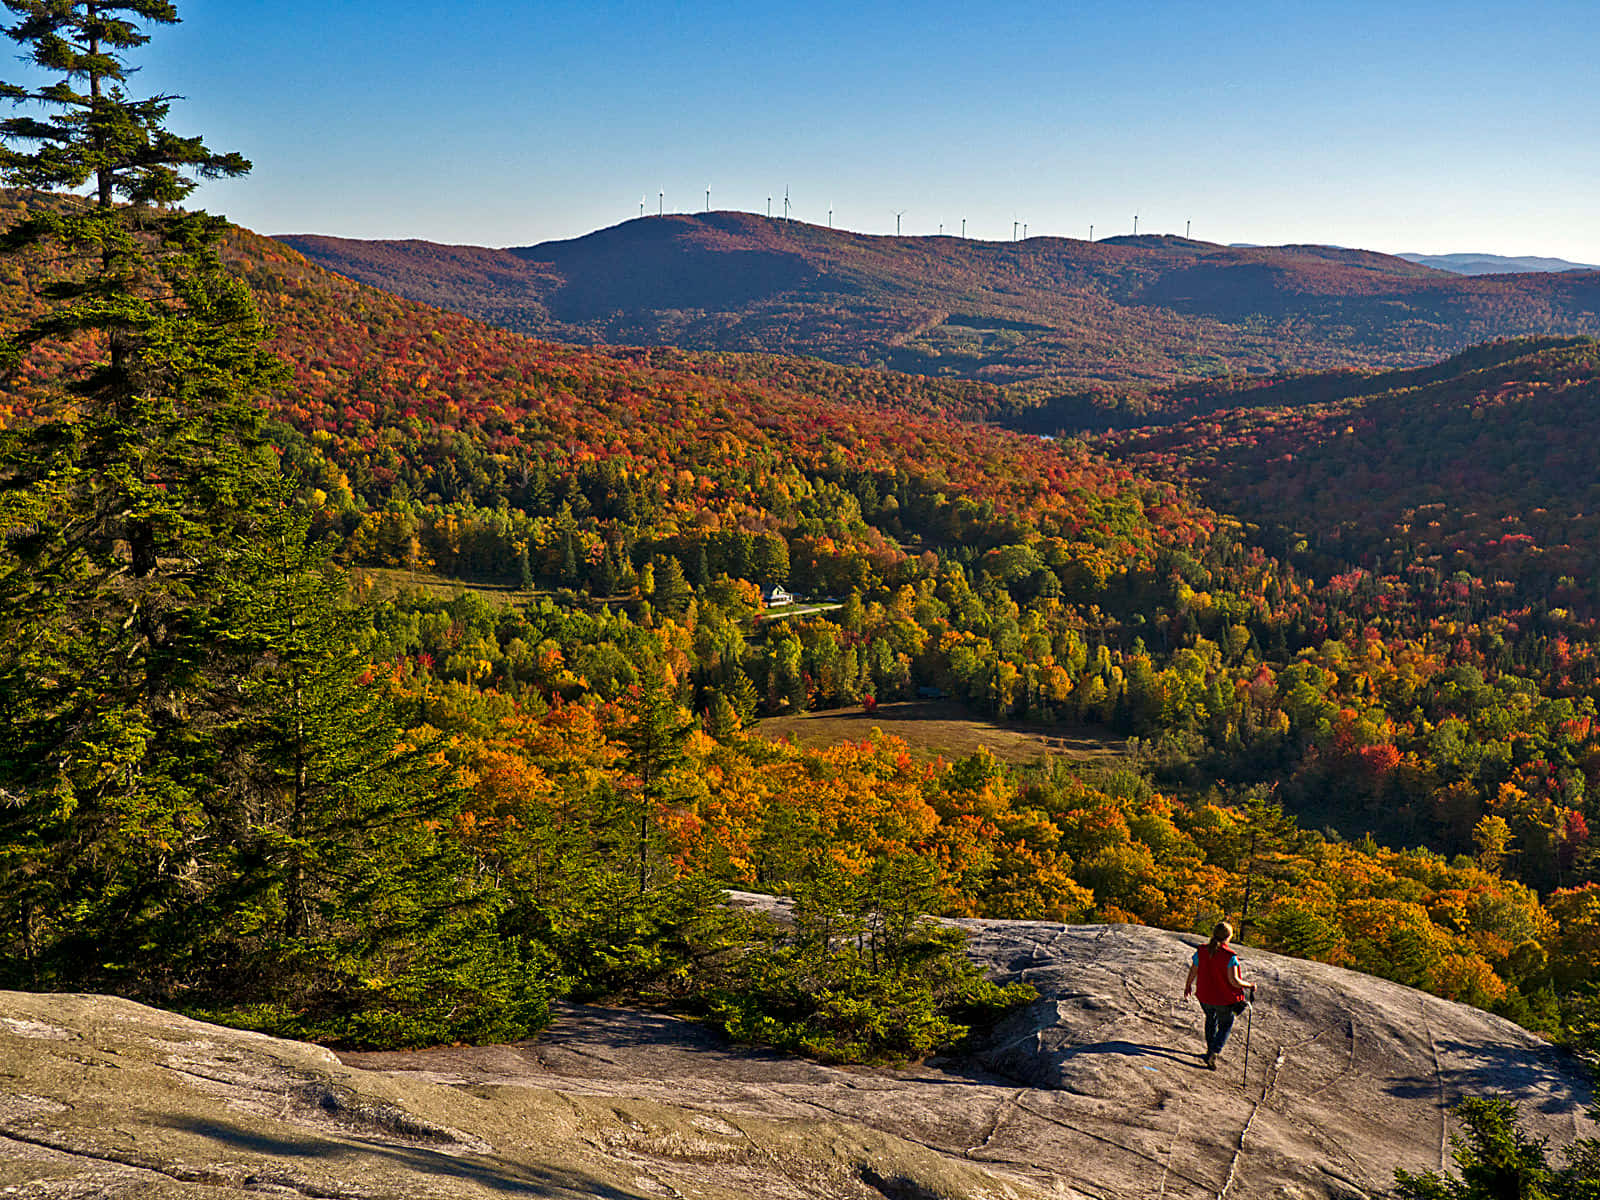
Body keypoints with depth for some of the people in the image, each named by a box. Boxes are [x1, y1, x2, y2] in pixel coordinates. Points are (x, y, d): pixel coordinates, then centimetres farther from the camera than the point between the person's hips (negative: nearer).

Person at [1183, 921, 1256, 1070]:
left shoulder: (1201, 951, -8)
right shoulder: (1230, 956, -21)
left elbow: (1192, 973, 1)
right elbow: (1233, 980, -23)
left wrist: (1188, 986, 18)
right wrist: (1249, 986, -7)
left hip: (1205, 997, 4)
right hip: (1225, 999, -4)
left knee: (1211, 1019, 30)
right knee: (1225, 1026, 17)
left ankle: (1211, 1049, 41)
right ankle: (1213, 1053, 0)